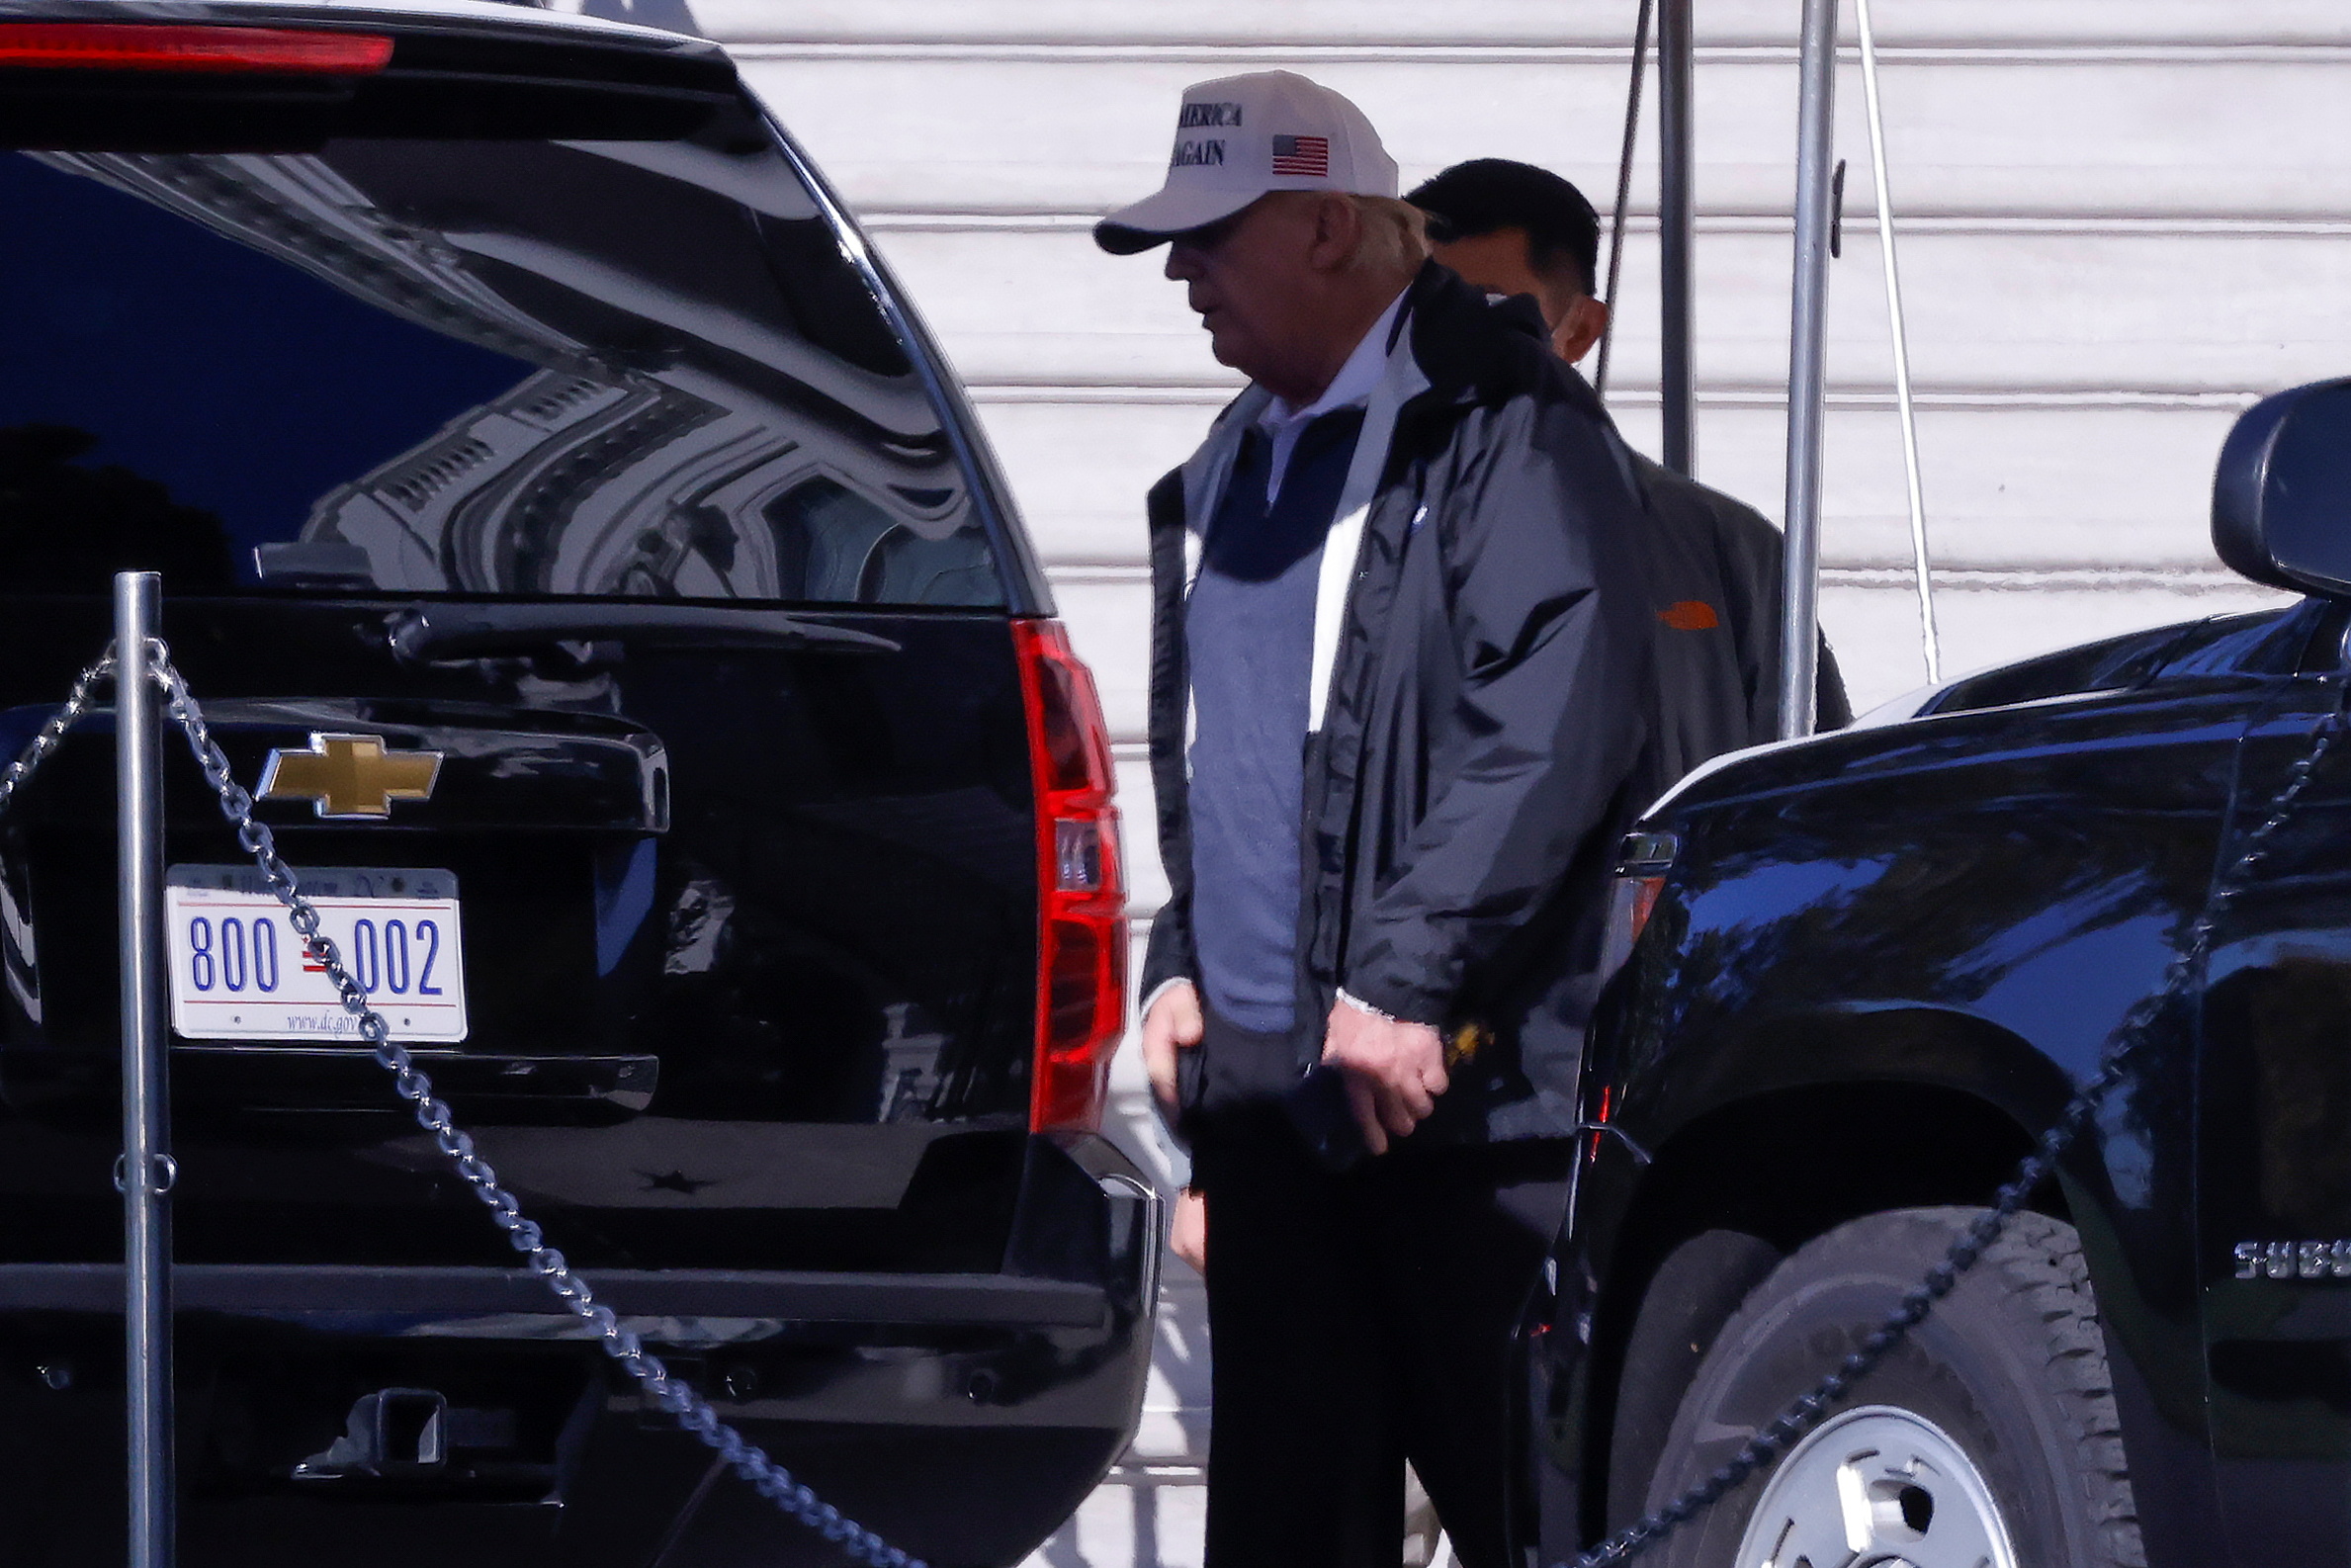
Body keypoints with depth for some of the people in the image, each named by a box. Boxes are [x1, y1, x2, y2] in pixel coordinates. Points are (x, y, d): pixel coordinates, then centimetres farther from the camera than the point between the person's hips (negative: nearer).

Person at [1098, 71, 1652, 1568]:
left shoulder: (1505, 429, -7)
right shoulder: (1231, 472, 20)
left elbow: (1549, 731, -16)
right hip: (1266, 1090, 8)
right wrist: (1184, 963, 12)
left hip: (1471, 1080, -8)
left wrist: (1407, 986, -21)